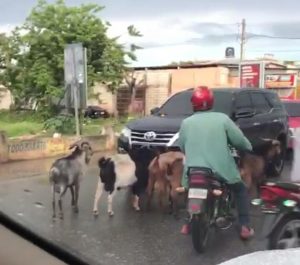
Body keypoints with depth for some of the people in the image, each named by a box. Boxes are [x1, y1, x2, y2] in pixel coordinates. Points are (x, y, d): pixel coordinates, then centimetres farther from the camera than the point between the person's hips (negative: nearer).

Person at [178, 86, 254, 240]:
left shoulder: (186, 123, 6)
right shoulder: (222, 119, 0)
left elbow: (182, 146, 13)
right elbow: (239, 140, 1)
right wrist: (248, 147, 23)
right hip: (221, 169, -2)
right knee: (240, 190, 22)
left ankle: (188, 224, 30)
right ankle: (245, 227, 14)